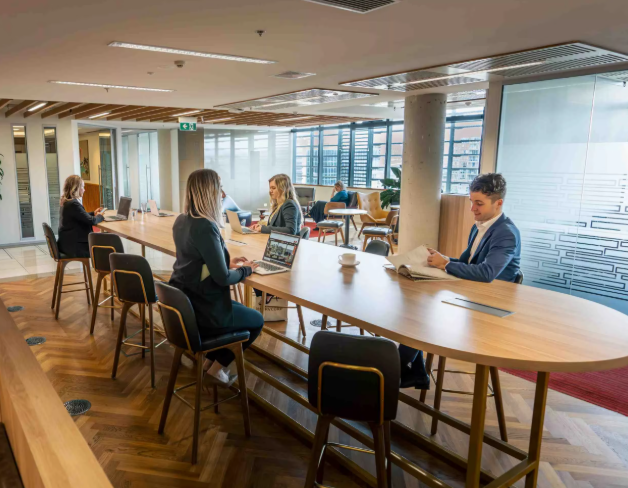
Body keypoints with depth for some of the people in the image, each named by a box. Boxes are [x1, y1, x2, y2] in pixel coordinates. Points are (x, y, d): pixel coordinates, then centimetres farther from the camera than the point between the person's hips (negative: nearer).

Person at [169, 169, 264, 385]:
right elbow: (222, 278, -22)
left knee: (240, 308, 31)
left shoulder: (181, 221, 2)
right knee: (257, 320, 16)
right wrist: (245, 270, -3)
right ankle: (217, 366, 22)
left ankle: (210, 360, 31)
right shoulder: (206, 227, -26)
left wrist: (227, 262, 11)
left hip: (183, 302, 9)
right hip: (201, 310, -8)